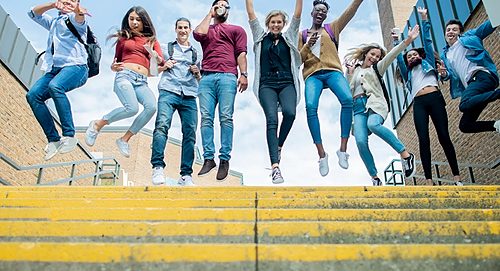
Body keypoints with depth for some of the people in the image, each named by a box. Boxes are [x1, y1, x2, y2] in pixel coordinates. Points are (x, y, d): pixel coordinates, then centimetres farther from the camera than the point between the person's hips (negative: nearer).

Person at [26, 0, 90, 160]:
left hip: (75, 66, -7)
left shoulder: (73, 18, 10)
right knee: (33, 95, -17)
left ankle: (69, 135, -34)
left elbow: (78, 19, -15)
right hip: (54, 69, 7)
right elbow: (33, 13, 28)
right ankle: (53, 139, -16)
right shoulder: (53, 22, 32)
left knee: (55, 86, -36)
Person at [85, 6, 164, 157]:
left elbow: (162, 62, 8)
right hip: (125, 75, -2)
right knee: (132, 108, -30)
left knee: (151, 106, -30)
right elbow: (116, 62, 23)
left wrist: (157, 58, -15)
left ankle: (124, 139, -15)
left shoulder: (152, 40, 22)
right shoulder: (123, 38, 21)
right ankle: (97, 125, -4)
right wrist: (113, 67, -1)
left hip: (142, 82, 2)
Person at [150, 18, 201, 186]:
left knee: (190, 133, -8)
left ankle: (186, 175, -4)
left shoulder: (196, 53, 27)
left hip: (189, 96, 2)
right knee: (162, 125, -24)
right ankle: (158, 167, -24)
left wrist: (197, 73, 6)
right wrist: (164, 66, 1)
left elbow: (200, 80, 28)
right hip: (169, 91, -2)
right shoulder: (165, 48, 22)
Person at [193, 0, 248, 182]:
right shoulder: (206, 29, 28)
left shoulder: (236, 30, 24)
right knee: (206, 118, -8)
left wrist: (243, 74, -4)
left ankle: (224, 160, -9)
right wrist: (210, 15, 16)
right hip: (206, 77, 2)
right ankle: (208, 159, -6)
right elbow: (198, 34, 3)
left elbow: (241, 53, 10)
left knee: (226, 118, -11)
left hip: (227, 76, -2)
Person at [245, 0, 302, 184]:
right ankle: (275, 166, -27)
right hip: (267, 85, -1)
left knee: (289, 112, -27)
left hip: (287, 84, 1)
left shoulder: (290, 37, 21)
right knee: (272, 119, -20)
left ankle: (278, 146, 0)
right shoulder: (261, 37, 19)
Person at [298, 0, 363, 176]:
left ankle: (343, 150, -28)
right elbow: (298, 59, 16)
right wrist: (308, 46, 0)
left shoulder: (332, 28, 24)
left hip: (332, 71, 0)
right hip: (312, 74, 0)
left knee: (347, 99, -30)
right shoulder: (302, 34, 23)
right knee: (310, 106, -28)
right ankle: (321, 155, -27)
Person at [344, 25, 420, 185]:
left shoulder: (377, 68, 23)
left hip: (374, 103, -2)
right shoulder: (353, 70, 26)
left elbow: (392, 55, 7)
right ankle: (375, 179, -15)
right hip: (358, 107, 2)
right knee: (361, 142, -21)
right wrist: (350, 74, 8)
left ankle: (405, 154, -29)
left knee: (373, 125, -37)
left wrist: (408, 40, -5)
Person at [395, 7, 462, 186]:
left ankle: (457, 177, -9)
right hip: (418, 103, 2)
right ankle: (429, 181, -17)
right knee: (423, 139, -11)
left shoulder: (428, 62, 23)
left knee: (443, 136, -10)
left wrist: (424, 20, 17)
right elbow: (399, 58, 21)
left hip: (434, 98, -2)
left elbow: (427, 41, 19)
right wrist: (397, 42, 17)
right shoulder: (408, 72, 29)